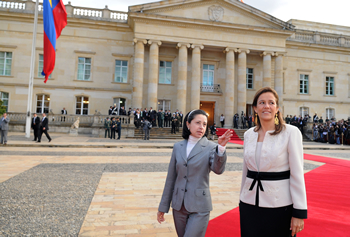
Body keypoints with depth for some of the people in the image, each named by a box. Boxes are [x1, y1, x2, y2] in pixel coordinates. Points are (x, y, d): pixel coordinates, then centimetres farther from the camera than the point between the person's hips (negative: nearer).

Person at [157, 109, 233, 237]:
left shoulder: (210, 147, -6)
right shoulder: (178, 147, 2)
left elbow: (218, 169, -24)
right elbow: (171, 178, 6)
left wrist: (221, 147, -41)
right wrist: (163, 206, 9)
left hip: (199, 207, -3)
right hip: (179, 205, 4)